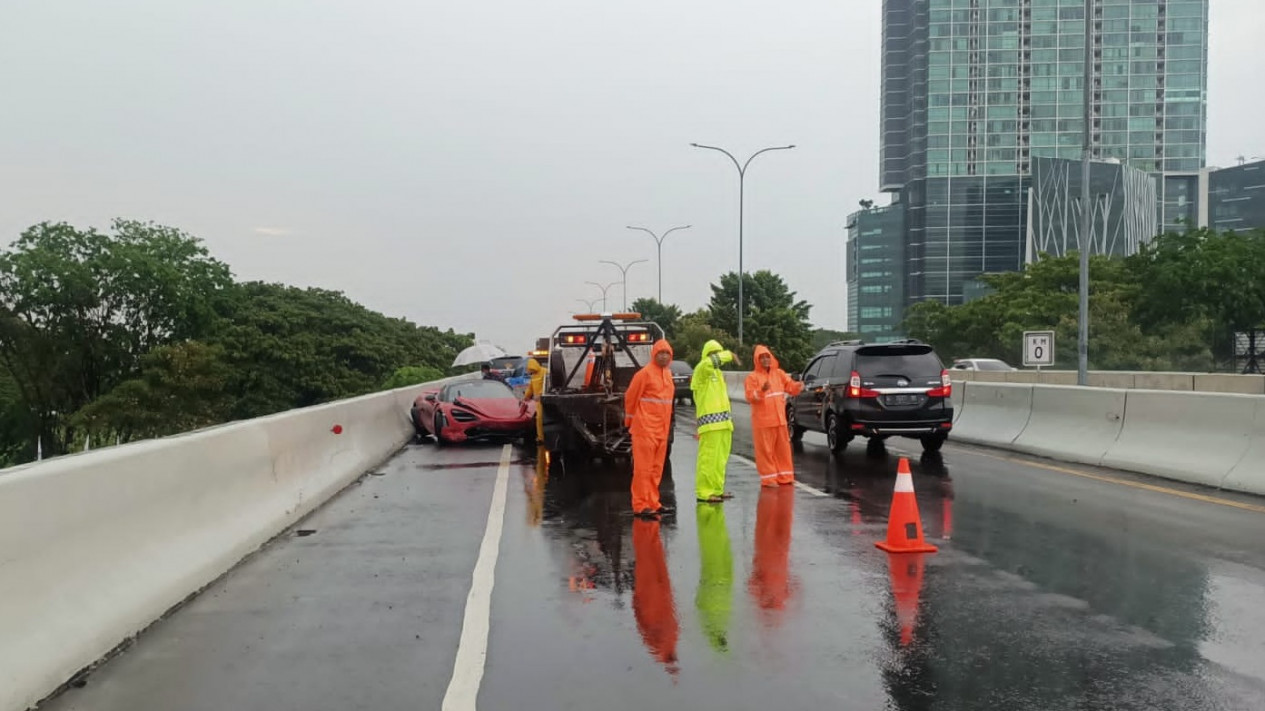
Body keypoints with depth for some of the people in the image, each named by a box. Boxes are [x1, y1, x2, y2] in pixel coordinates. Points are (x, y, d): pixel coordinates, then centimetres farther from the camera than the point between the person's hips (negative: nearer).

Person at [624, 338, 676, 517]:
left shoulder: (668, 373, 12)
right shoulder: (645, 373, -11)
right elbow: (630, 397, -6)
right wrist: (630, 420, 3)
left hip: (662, 428, 8)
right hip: (645, 428, -7)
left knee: (656, 468, 11)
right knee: (643, 467, -5)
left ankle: (652, 502, 18)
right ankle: (640, 505, -4)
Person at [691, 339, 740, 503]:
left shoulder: (717, 372, 23)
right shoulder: (701, 369, -5)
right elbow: (710, 362, -31)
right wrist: (729, 355, -18)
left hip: (723, 422, 9)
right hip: (710, 421, -9)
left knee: (720, 459, 12)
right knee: (708, 458, -11)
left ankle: (717, 489, 19)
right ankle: (704, 492, -10)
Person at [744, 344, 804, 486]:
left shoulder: (779, 373, 9)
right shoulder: (753, 377, -6)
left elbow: (790, 386, 6)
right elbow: (750, 397, -16)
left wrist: (799, 386, -16)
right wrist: (762, 391, -32)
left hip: (779, 419, 6)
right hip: (763, 420, -5)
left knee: (783, 448, 12)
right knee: (765, 449, -2)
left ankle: (784, 476, 22)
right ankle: (768, 478, 4)